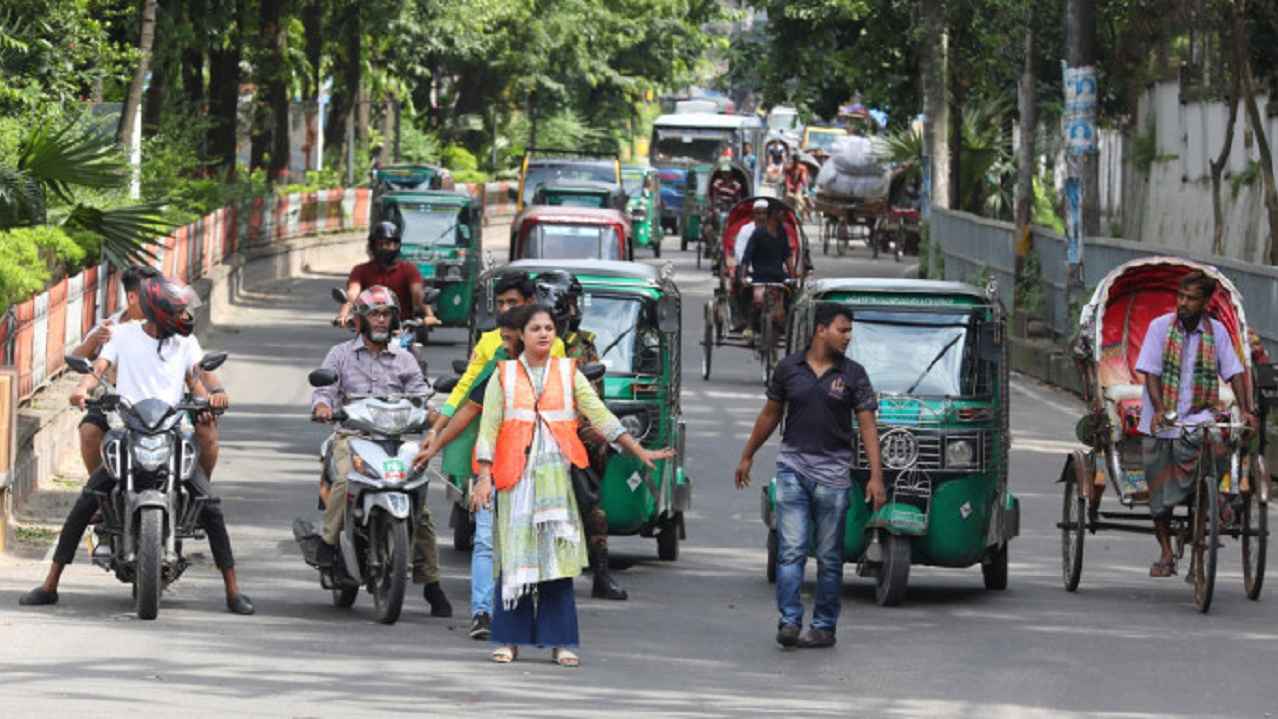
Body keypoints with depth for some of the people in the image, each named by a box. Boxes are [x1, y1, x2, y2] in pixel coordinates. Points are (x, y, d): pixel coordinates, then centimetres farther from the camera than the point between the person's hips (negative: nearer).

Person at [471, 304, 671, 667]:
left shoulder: (568, 373, 12)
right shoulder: (504, 375, 8)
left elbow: (600, 416, 9)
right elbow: (488, 429, 4)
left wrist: (640, 452, 2)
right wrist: (484, 477, -5)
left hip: (557, 476, 1)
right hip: (516, 476, -1)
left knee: (557, 556, -4)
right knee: (515, 559, -3)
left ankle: (560, 642, -3)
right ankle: (508, 640, 3)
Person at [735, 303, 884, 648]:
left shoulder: (853, 374, 1)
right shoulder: (789, 368, 3)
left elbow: (867, 425, -2)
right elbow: (770, 414, 15)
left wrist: (876, 476, -10)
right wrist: (747, 456, 20)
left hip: (833, 472, 0)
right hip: (792, 467, 0)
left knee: (828, 556, 4)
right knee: (791, 550, -8)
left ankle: (824, 626, 10)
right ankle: (789, 622, -10)